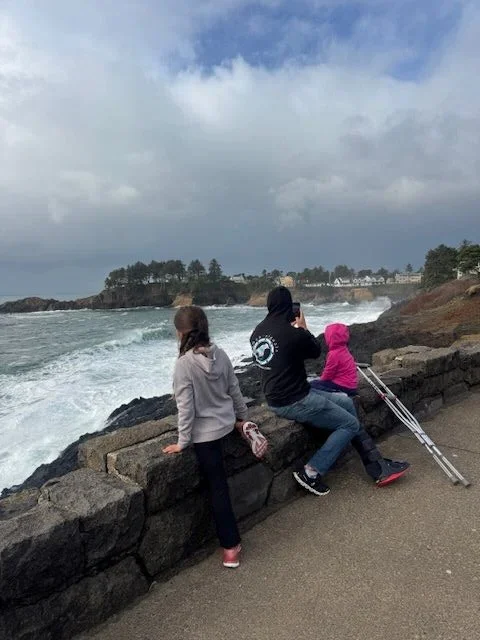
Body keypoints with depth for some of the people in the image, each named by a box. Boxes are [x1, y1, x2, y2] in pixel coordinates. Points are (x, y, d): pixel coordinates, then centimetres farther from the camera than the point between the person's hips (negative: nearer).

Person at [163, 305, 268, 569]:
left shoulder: (184, 363, -25)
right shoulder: (220, 354, -8)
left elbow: (186, 407, -20)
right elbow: (234, 390, 3)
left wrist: (182, 442, -7)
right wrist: (242, 417, 20)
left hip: (205, 433, -5)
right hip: (225, 424, 5)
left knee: (217, 487, 8)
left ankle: (231, 547, 20)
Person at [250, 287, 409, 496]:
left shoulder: (258, 332, 2)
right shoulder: (293, 333, -22)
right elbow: (316, 351, -1)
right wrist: (303, 328, 11)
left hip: (277, 398, 9)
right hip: (294, 402, -9)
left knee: (346, 402, 16)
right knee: (350, 424, 3)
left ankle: (377, 466, 21)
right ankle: (311, 473, 3)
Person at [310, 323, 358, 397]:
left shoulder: (334, 354, -20)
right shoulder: (344, 350, 9)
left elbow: (328, 374, -13)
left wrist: (321, 379, 6)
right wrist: (322, 378, 13)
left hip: (343, 386, -10)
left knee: (312, 385, -9)